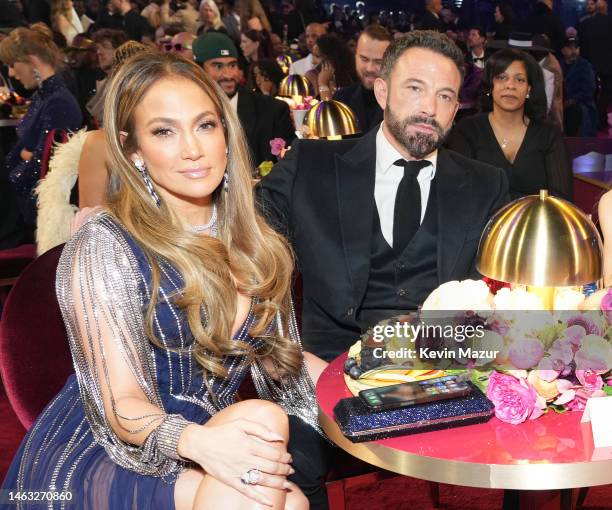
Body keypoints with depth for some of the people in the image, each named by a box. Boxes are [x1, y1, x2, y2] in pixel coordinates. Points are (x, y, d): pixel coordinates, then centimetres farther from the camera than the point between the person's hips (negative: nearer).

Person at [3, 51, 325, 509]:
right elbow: (121, 405, -17)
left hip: (206, 450, 5)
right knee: (263, 416, -29)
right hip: (99, 456, -4)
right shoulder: (104, 247, -14)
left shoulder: (254, 242, 3)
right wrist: (197, 441, -38)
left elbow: (280, 358, 12)